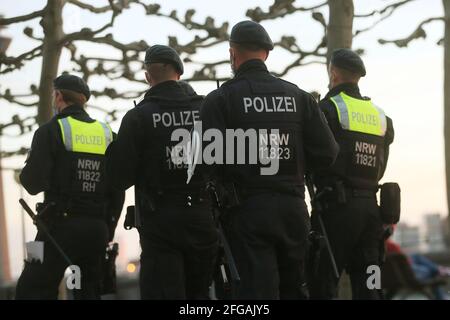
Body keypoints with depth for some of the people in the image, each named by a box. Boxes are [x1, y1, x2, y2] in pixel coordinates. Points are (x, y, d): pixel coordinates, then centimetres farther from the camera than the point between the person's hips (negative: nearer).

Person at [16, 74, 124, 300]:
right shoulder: (107, 134, 12)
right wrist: (108, 231, 19)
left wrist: (25, 172, 10)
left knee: (32, 291, -5)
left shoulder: (51, 131, -5)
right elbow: (118, 190, 12)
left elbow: (34, 184, -12)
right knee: (89, 292, 12)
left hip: (60, 225, -5)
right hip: (97, 228, 6)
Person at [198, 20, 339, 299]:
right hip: (293, 208, 4)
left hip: (247, 210, -4)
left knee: (257, 290, -4)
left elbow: (210, 163, -14)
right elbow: (327, 153, 2)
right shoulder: (298, 96, 7)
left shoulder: (220, 100, -5)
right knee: (292, 289, 14)